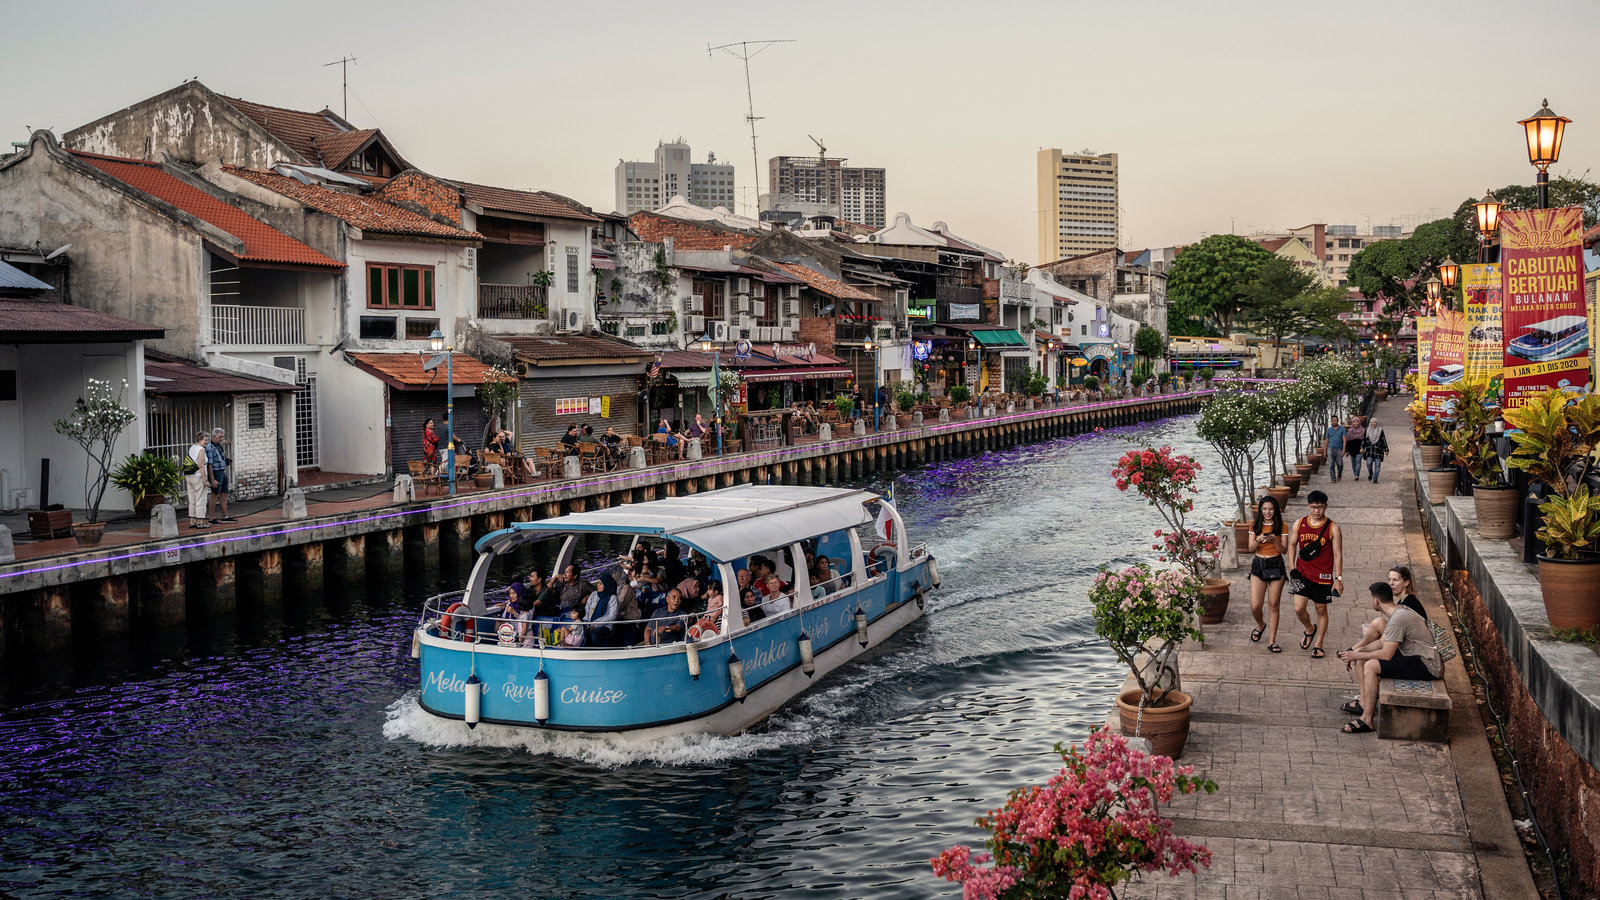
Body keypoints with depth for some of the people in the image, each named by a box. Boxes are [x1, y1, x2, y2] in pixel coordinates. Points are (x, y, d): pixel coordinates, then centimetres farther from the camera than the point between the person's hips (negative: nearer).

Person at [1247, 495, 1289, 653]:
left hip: (1276, 565, -1)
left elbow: (1284, 550, -3)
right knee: (1255, 606, -4)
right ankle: (1261, 625, 30)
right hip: (1258, 564, 1)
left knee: (1273, 605, 0)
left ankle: (1272, 641, 8)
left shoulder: (1281, 526, -1)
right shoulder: (1255, 525, 4)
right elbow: (1251, 548, 2)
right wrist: (1258, 540, -18)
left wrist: (1274, 540, -21)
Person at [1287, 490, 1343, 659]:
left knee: (1321, 610, 7)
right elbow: (1292, 544, 13)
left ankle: (1318, 646, 20)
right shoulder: (1299, 523, 1)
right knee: (1298, 608, -5)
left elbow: (1338, 554, -4)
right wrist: (1292, 567, 4)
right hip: (1302, 573, 2)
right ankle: (1310, 630, 27)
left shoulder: (1332, 528, -7)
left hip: (1323, 576, -2)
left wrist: (1338, 579, -8)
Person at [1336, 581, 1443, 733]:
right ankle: (1364, 703, 14)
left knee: (1371, 666, -26)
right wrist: (1355, 653, 7)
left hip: (1428, 667, -11)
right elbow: (1382, 642, 17)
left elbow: (1386, 655, -23)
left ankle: (1366, 720, -20)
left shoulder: (1399, 618, -23)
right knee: (1361, 655, 10)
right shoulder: (1398, 611, 9)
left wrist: (1356, 655, -11)